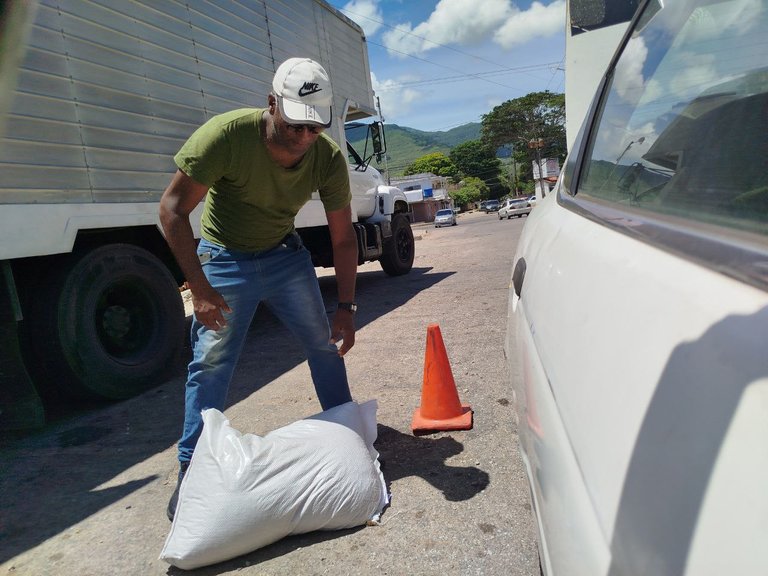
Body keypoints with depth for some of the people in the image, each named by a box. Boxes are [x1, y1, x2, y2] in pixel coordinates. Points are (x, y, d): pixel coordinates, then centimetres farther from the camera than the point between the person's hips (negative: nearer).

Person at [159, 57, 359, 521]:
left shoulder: (329, 157, -18)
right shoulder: (227, 134, -28)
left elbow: (343, 237, -10)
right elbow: (173, 208, -21)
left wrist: (347, 308, -11)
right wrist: (199, 288, -24)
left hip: (285, 255, 3)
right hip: (224, 259, -3)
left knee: (326, 344, 4)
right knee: (210, 363, -6)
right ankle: (192, 471, 10)